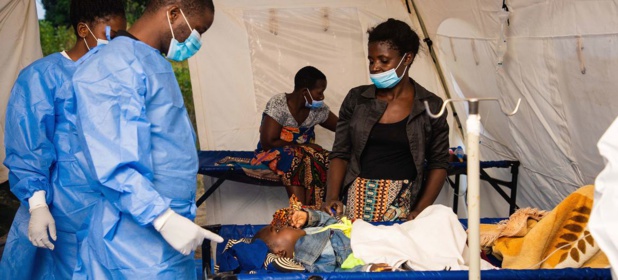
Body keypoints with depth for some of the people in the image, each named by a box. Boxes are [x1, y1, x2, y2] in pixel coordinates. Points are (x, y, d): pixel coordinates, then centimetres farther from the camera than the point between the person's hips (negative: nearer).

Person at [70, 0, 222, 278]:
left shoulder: (155, 63, 15)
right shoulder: (114, 67, -17)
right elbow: (111, 162, -24)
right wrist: (164, 218, -29)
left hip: (170, 224, 9)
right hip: (140, 238, -9)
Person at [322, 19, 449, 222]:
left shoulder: (431, 106, 1)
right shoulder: (356, 99, 5)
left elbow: (438, 164, 4)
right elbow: (340, 154, 6)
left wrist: (420, 211, -6)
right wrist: (332, 198, -8)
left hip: (402, 204, -1)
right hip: (357, 199, 1)